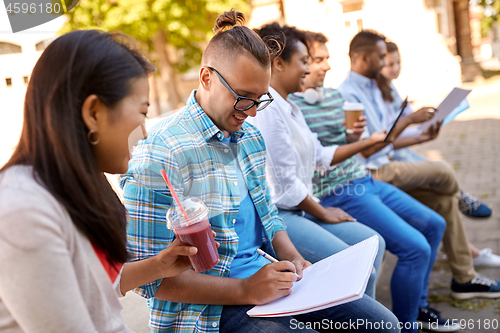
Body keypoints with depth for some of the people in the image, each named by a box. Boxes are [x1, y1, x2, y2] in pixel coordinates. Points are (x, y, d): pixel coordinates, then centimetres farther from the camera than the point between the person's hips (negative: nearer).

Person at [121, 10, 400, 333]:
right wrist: (246, 291, -22)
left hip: (266, 277, 8)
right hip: (211, 305, -8)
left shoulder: (250, 137, 10)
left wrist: (292, 258, 1)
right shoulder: (160, 155, -18)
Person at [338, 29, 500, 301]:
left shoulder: (372, 90, 17)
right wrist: (407, 120, -14)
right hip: (371, 175, -9)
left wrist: (420, 138, 10)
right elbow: (366, 149, -19)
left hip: (384, 167, 10)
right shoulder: (347, 94, -14)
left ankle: (464, 278, 9)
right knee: (443, 172, -19)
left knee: (444, 198, 1)